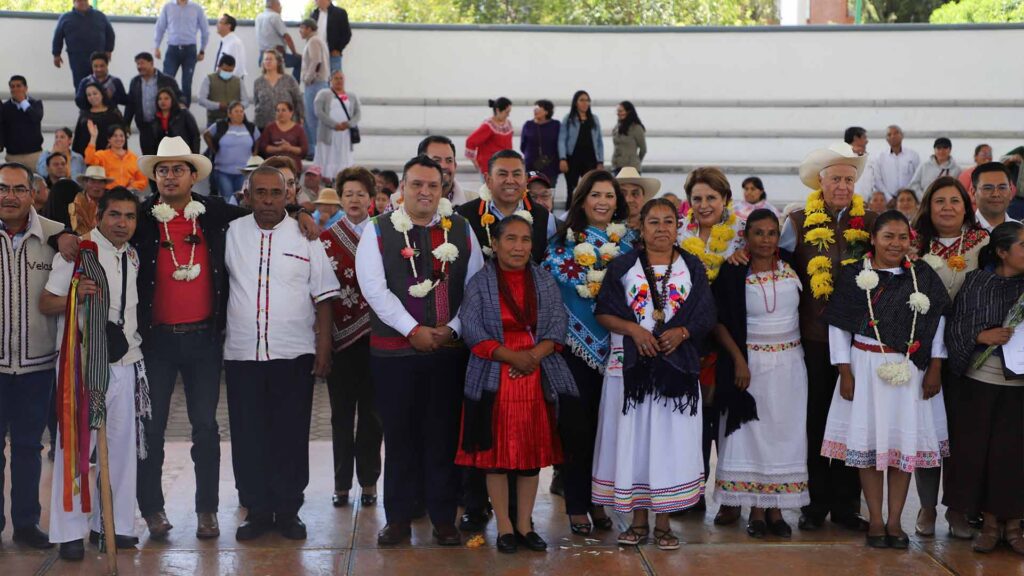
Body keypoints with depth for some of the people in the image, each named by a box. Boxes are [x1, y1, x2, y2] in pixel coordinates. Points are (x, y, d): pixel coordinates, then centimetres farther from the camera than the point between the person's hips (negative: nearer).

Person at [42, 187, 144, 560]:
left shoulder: (133, 257, 13)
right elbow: (45, 304, -9)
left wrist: (135, 345, 13)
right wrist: (74, 295, -27)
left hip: (125, 362, 6)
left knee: (121, 445, 8)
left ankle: (114, 523, 19)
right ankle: (70, 532, 3)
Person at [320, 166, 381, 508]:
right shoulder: (326, 239, 6)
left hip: (374, 335, 0)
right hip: (340, 336, 0)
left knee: (372, 411, 4)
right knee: (342, 412, 4)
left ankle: (368, 480, 13)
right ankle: (342, 482, 11)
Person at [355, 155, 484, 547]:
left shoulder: (461, 229, 7)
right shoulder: (378, 231, 1)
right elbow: (374, 288, -8)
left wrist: (452, 328, -7)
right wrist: (414, 331, -13)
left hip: (450, 349, 1)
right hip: (394, 351, -1)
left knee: (444, 436, 6)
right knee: (400, 437, 6)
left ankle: (444, 519, 15)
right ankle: (398, 519, 17)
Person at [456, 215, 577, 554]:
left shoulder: (545, 282, 8)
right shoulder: (479, 284, -1)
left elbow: (558, 326, 1)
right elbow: (473, 332, -9)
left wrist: (535, 354, -16)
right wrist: (513, 357, -18)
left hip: (538, 377, 3)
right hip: (494, 379, -3)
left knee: (532, 452, 7)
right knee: (496, 452, 1)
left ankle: (525, 525, 17)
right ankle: (505, 527, 10)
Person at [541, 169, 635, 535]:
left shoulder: (629, 241, 8)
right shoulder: (564, 242, 2)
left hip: (615, 347, 2)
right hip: (576, 344, -2)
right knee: (576, 425, -1)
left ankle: (600, 502, 19)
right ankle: (577, 506, 8)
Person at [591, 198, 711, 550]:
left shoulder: (692, 268, 8)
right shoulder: (623, 267, 5)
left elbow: (706, 317, 5)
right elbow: (603, 313, 1)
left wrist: (681, 332, -13)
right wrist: (633, 328, -14)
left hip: (677, 368, 1)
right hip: (631, 366, -1)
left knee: (671, 439, 0)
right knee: (633, 437, 0)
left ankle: (663, 523, 9)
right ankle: (638, 522, 10)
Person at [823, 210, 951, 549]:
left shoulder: (923, 276, 3)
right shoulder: (854, 276, -2)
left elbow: (938, 321, 6)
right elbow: (838, 327, 0)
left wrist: (935, 368, -1)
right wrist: (845, 373, -4)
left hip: (912, 370, 1)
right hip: (866, 368, -1)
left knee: (906, 442, 4)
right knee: (868, 442, 2)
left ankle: (895, 521, 15)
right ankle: (875, 521, 13)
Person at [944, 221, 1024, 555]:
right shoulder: (976, 282, 1)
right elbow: (955, 328, 1)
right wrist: (981, 336, -16)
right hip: (980, 381, 0)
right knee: (979, 450, 3)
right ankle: (990, 524, 17)